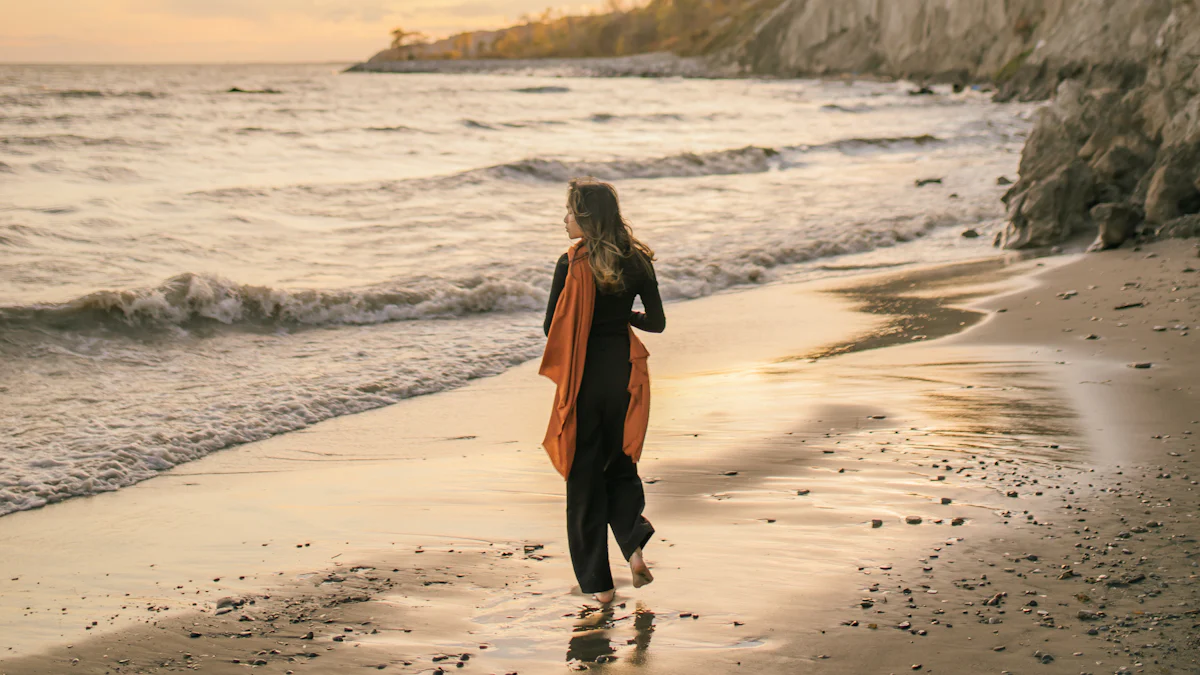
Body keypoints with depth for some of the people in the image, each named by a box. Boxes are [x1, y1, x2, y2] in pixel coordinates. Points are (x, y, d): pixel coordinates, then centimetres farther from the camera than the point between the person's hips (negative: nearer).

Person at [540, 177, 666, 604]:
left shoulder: (572, 265, -13)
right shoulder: (637, 262, -1)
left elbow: (551, 327, -9)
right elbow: (657, 323, 4)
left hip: (583, 377, -3)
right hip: (624, 372, 4)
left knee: (584, 477, 8)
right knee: (620, 464, 22)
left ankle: (597, 582, 10)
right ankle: (634, 541, -1)